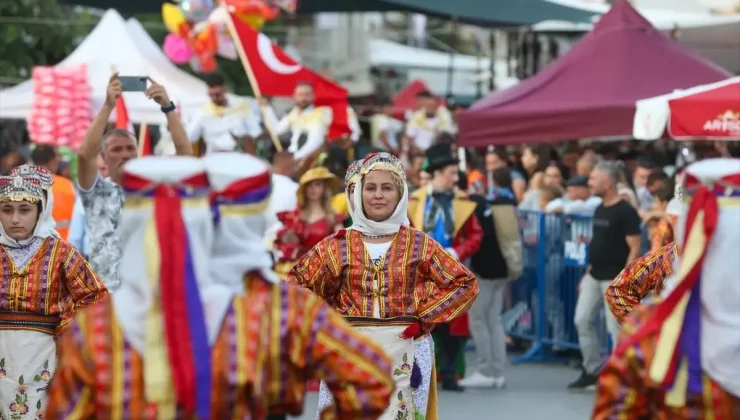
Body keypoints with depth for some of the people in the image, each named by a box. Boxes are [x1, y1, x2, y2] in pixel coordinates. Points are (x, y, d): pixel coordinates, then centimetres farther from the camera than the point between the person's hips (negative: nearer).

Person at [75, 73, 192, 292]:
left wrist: (167, 107, -8)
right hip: (107, 296, -2)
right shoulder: (96, 193, 6)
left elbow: (185, 153, 1)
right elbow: (85, 154, -12)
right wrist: (108, 106, -16)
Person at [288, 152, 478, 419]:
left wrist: (426, 318, -3)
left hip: (404, 350, 0)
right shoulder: (338, 245, 5)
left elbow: (466, 284, 6)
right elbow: (296, 283, 9)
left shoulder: (419, 244, 4)